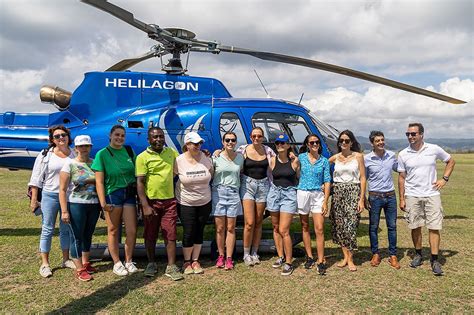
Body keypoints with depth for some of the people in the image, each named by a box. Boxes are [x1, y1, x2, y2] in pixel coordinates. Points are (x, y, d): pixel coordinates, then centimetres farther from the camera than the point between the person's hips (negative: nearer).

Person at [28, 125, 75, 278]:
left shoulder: (74, 155, 5)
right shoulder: (45, 155, -1)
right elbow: (36, 179, -1)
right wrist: (34, 199, -5)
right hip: (50, 196, -2)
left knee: (66, 229, 12)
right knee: (48, 229, 4)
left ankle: (66, 259, 25)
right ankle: (45, 264, 13)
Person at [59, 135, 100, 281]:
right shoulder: (70, 164, -5)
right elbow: (62, 190, -7)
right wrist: (64, 211, -12)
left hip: (94, 205, 4)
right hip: (76, 205, -4)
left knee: (88, 235, 16)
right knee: (77, 236, 3)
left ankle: (85, 263, 33)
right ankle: (79, 269, 12)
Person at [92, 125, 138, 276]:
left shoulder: (129, 151, 7)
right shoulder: (102, 154, -4)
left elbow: (137, 174, 11)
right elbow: (99, 181, -7)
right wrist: (103, 203, -13)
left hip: (129, 194, 3)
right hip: (112, 195, -3)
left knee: (132, 231, 2)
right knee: (113, 231, 8)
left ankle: (128, 261, 21)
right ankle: (117, 263, 23)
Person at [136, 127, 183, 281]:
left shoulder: (171, 152, 6)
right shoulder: (143, 157, -6)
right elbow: (140, 182, -11)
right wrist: (145, 206, -17)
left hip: (169, 200, 2)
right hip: (151, 201, -2)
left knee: (170, 234, 2)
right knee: (150, 235, 11)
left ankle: (171, 267, 12)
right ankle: (151, 264, 30)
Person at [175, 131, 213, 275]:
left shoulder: (206, 158, -4)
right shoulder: (179, 160, -11)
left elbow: (211, 175, 9)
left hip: (204, 202, 3)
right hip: (186, 203, -2)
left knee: (199, 232, 11)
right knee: (188, 233, 1)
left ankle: (195, 260, 26)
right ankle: (187, 261, 22)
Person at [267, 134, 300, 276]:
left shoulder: (295, 160, -3)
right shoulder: (272, 160, 3)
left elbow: (298, 177, 6)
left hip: (289, 194, -4)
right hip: (274, 193, 4)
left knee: (284, 230, -7)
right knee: (276, 228, 11)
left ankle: (289, 262, 6)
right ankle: (281, 257, 27)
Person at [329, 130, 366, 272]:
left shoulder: (358, 156, 1)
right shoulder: (335, 157, 8)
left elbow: (363, 178, -1)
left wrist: (361, 199, -6)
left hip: (353, 192, -3)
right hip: (337, 192, 3)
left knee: (350, 225, -8)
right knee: (339, 225, 4)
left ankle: (350, 259, 6)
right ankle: (345, 256, 18)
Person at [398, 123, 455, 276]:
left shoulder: (434, 149, -2)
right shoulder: (403, 154, -1)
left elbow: (451, 161, 14)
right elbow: (402, 178, 3)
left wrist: (444, 179, 2)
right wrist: (401, 199, 1)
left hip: (432, 195, -1)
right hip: (412, 196, 1)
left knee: (434, 227, -1)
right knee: (415, 227, 8)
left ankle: (435, 260, 8)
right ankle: (418, 255, 25)